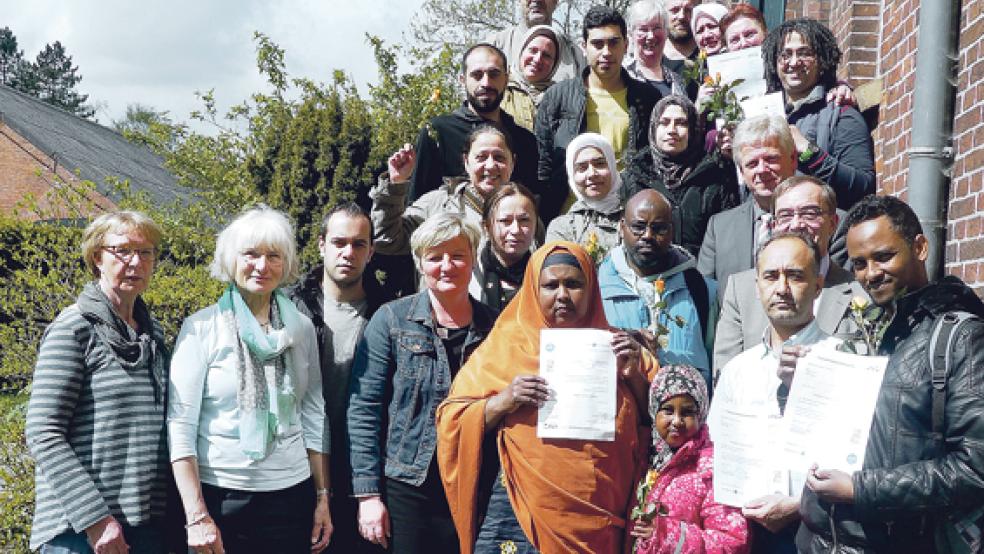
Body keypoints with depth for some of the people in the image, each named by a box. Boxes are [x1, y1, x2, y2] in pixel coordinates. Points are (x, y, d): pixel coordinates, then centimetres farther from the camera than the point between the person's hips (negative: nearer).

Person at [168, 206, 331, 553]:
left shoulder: (301, 327, 4)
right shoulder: (201, 328, -6)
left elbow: (314, 418, 8)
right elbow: (180, 426, -8)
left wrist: (323, 497, 6)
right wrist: (197, 516, -13)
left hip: (291, 494, 3)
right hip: (219, 495, -3)